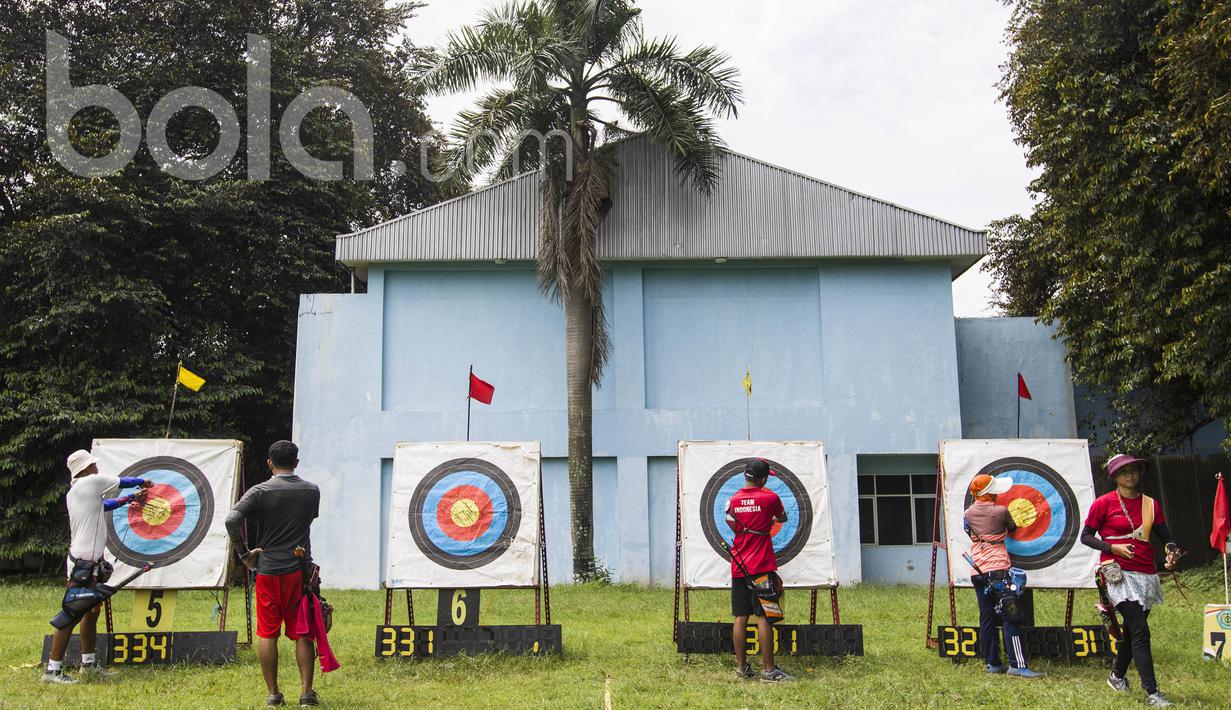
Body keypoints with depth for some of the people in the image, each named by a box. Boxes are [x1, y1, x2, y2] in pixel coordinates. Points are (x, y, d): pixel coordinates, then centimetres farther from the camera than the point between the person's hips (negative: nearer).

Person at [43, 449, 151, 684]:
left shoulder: (73, 492, 15)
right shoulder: (93, 481, -11)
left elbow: (103, 505, 28)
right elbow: (122, 482, 4)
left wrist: (131, 498, 34)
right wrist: (143, 481, 23)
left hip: (91, 562, 10)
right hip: (83, 562, -10)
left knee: (92, 612, 17)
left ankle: (89, 663, 26)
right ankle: (53, 669, -6)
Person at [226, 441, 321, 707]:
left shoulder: (260, 491, -6)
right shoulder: (312, 490, 3)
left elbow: (232, 520, -16)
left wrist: (244, 554, -6)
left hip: (267, 570, -2)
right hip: (300, 569, 2)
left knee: (267, 633, 9)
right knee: (302, 632, 8)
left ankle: (273, 694, 13)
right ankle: (306, 692, 7)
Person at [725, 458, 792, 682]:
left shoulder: (732, 500, 4)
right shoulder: (770, 497, -6)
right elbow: (783, 518, 13)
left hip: (738, 567, 5)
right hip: (761, 567, -5)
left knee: (740, 617, 8)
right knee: (764, 617, -4)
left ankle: (743, 667, 13)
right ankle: (768, 670, -3)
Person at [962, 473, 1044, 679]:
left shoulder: (969, 513, 7)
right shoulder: (1000, 511, -5)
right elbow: (1012, 528, 15)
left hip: (977, 571, 6)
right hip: (998, 569, -6)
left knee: (986, 618, 9)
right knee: (1009, 617, -7)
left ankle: (993, 663, 12)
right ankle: (1017, 665, -11)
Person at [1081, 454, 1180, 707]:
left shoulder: (1151, 504, 10)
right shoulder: (1104, 503, -4)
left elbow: (1166, 537, 12)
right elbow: (1086, 536, -2)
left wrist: (1172, 553, -9)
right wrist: (1113, 547, -16)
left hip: (1146, 575, 5)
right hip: (1119, 573, -5)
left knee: (1132, 629, 16)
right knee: (1140, 630, -14)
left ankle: (1117, 676, 37)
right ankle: (1152, 693, -14)